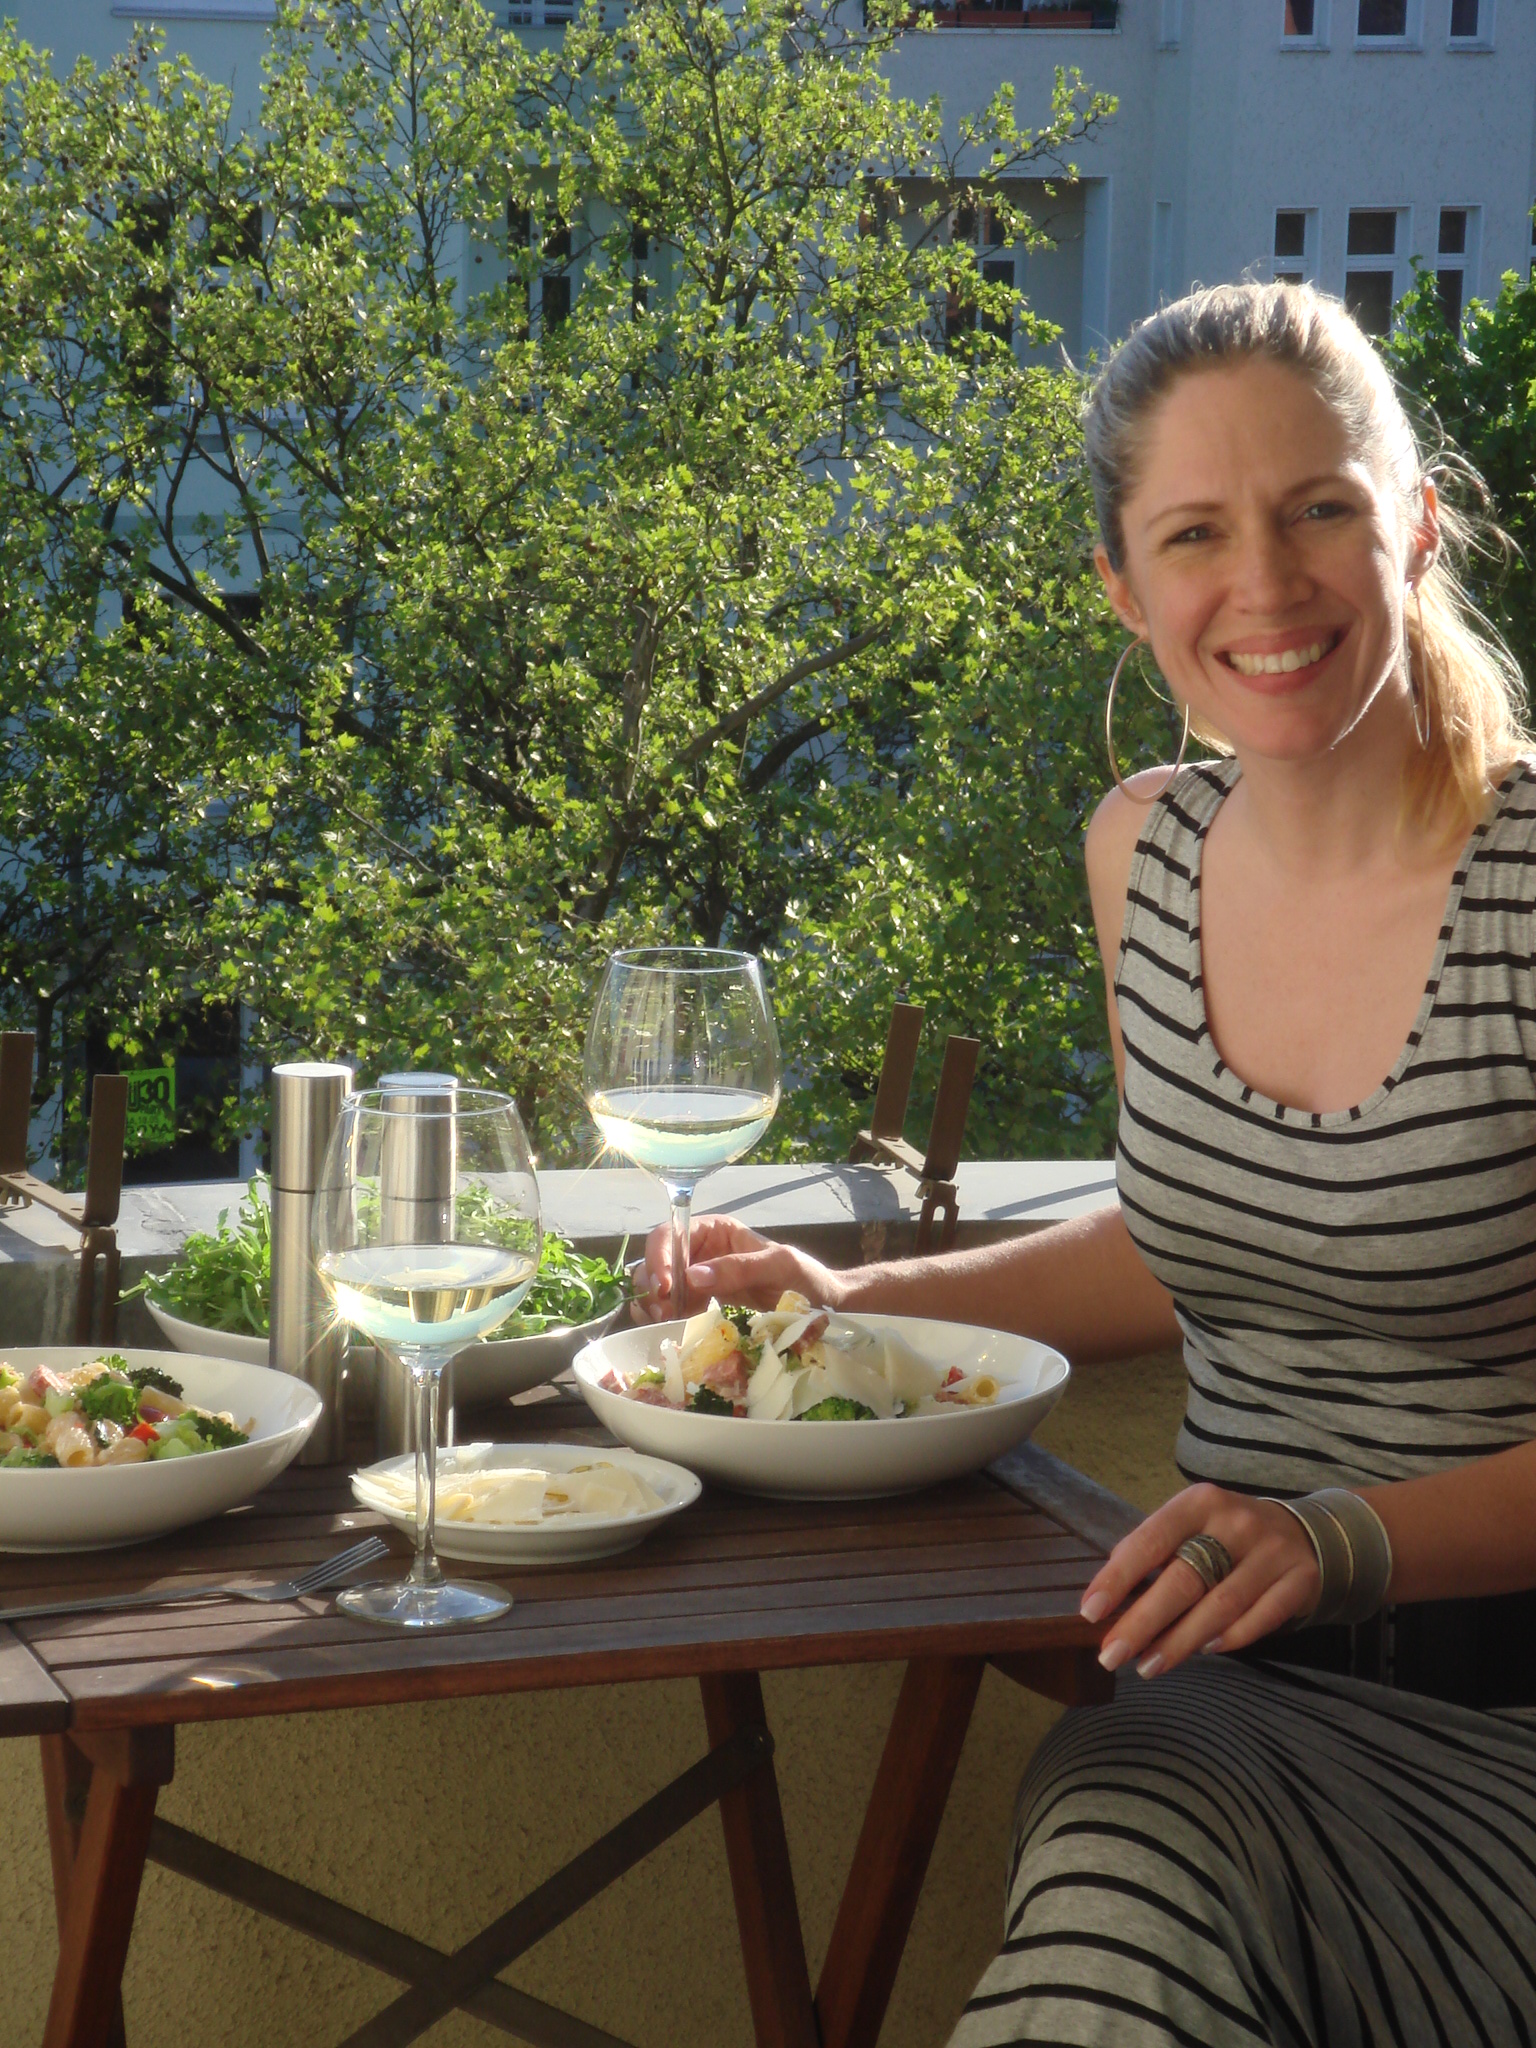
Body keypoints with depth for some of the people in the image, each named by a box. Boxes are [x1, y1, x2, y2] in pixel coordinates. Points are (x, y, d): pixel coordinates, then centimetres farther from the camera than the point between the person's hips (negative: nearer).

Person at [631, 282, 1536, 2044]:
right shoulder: (1145, 852, 7)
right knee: (1109, 1864, -29)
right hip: (1248, 1689, 4)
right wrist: (847, 1303, 12)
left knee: (1138, 1873, -31)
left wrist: (1347, 1540, -25)